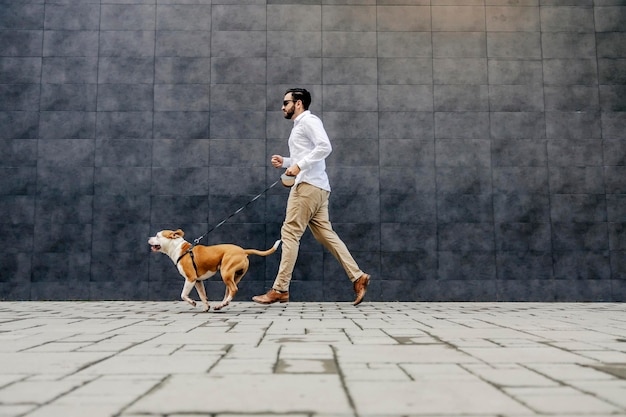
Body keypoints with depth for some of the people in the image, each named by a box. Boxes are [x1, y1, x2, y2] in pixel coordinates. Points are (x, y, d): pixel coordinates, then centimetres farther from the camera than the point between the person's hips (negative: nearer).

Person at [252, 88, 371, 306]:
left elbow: (325, 147, -20)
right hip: (315, 187, 10)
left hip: (309, 185, -10)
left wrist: (299, 165, -23)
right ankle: (358, 277, 5)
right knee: (325, 233, 6)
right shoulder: (299, 126, 25)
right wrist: (285, 162, 15)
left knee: (290, 233, -9)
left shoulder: (308, 120, -4)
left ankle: (280, 290, -6)